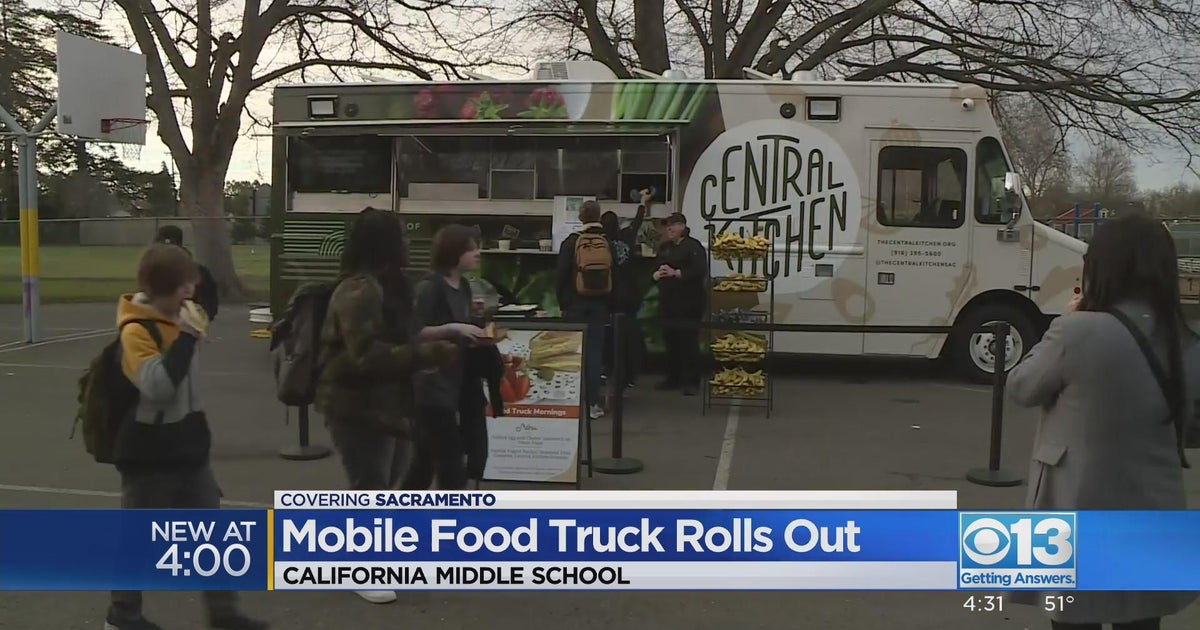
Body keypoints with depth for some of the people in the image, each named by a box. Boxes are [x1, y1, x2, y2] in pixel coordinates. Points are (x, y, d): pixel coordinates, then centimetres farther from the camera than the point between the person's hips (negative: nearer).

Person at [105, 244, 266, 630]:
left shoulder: (178, 316, 7)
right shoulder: (136, 330, -19)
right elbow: (158, 387, -32)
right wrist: (186, 337, -30)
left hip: (188, 448, 8)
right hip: (149, 455, -8)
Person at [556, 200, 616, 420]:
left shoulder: (571, 242, -6)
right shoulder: (608, 244, 0)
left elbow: (561, 276, -5)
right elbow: (614, 278, 3)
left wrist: (562, 303, 5)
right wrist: (609, 304, 10)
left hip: (576, 304, -2)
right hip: (600, 304, 2)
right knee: (595, 350, 5)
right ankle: (593, 402, 2)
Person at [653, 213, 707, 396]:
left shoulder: (694, 246, -6)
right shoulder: (664, 247, 18)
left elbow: (700, 271, -17)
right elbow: (655, 268, 18)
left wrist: (675, 273, -19)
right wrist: (657, 274, -5)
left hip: (688, 304, -7)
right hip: (668, 302, 7)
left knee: (689, 341, -7)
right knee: (670, 340, 9)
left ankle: (690, 381, -3)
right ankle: (673, 378, 18)